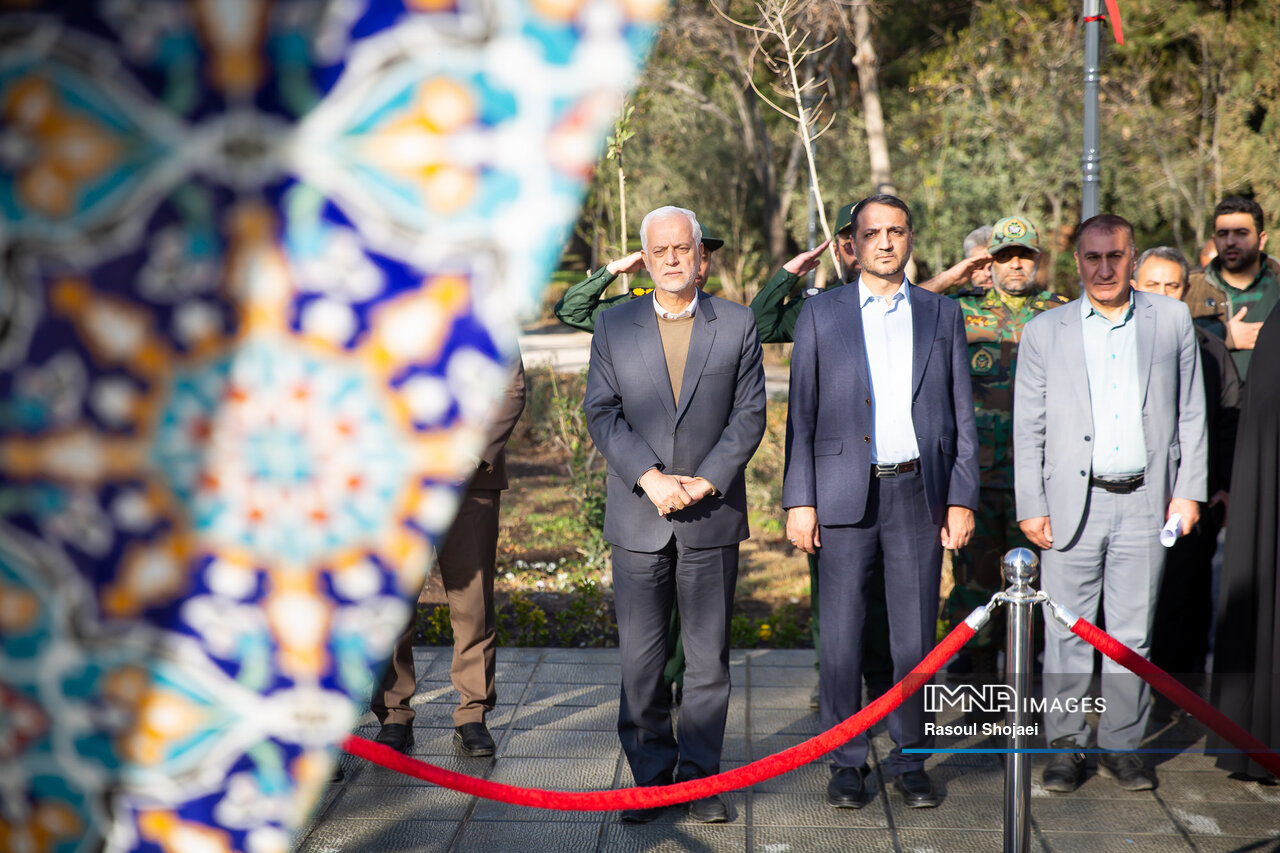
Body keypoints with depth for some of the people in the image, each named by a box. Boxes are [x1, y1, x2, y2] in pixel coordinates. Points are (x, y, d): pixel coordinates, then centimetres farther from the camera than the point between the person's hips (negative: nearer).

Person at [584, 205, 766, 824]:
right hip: (637, 517, 0)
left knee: (708, 656, 5)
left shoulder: (737, 324, 6)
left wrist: (703, 482, -11)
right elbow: (601, 413, 1)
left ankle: (699, 776, 15)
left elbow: (750, 414, 1)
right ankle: (649, 775, 15)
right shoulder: (613, 326, 7)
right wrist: (650, 478, -12)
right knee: (639, 657, 2)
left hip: (712, 517, 0)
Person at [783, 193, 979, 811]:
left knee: (916, 636, 5)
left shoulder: (942, 314, 10)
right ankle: (846, 762, 14)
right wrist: (799, 501, -4)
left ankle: (908, 759, 18)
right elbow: (802, 413, 3)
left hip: (919, 492, 1)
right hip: (844, 493, -1)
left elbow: (962, 415, 10)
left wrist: (962, 499, 3)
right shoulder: (821, 313, 6)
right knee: (841, 636, 2)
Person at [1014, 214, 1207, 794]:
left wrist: (1189, 491, 4)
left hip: (1145, 501, 1)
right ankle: (1065, 746, 14)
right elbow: (1028, 429, 4)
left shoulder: (1172, 321, 8)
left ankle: (1122, 746, 18)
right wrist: (1030, 506, -2)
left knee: (1133, 632, 7)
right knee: (1067, 631, 2)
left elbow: (1190, 413, 10)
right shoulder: (1044, 332, 5)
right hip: (1072, 502, -1)